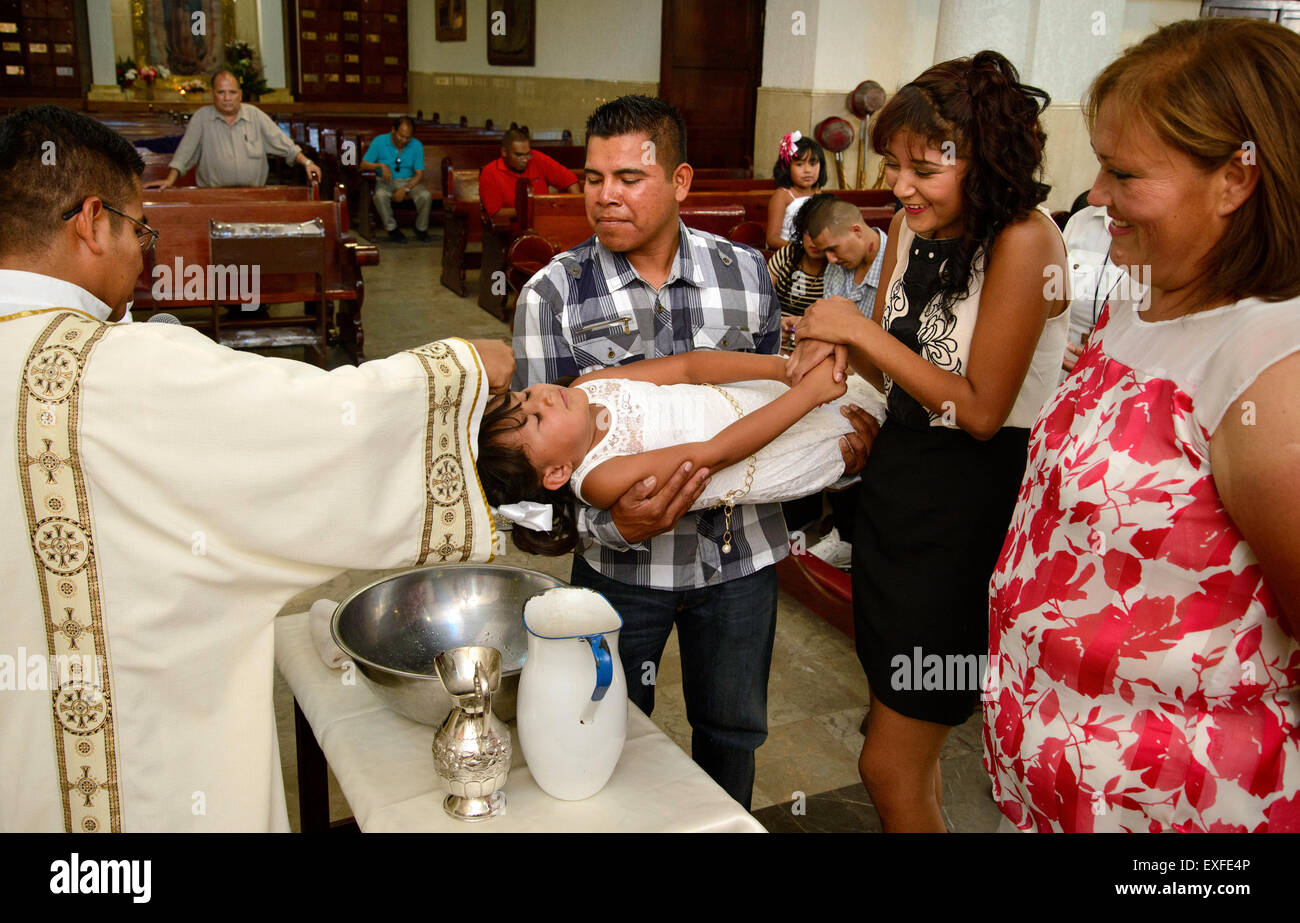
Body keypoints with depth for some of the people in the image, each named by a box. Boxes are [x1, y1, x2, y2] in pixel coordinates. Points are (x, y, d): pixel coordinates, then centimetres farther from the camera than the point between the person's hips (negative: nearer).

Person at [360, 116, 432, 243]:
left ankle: (421, 228, -4)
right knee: (380, 195, -36)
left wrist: (405, 189, -23)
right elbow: (364, 164, -4)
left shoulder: (417, 146, -6)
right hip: (386, 181, -1)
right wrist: (381, 165, -23)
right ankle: (391, 228, -16)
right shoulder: (379, 141, -8)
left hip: (409, 181, 1)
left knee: (426, 195, -29)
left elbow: (419, 174, -7)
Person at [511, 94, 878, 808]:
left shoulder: (745, 273, -3)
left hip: (741, 554, 2)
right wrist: (615, 520, -27)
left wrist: (835, 434, -10)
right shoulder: (552, 295, -9)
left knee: (733, 730, 21)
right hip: (622, 562, -2)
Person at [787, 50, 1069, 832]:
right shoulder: (912, 230, 5)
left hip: (972, 507, -7)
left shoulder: (1023, 240, -17)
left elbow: (981, 410, -18)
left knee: (890, 766, 1)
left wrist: (863, 330, -17)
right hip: (897, 482, 7)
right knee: (912, 752, 18)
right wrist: (841, 343, -8)